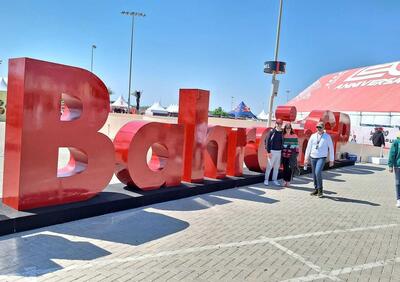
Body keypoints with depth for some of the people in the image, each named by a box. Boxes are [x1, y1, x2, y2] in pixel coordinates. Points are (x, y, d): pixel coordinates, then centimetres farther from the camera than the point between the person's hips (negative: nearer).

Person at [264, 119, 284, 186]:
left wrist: (282, 151, 8)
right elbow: (267, 141, -8)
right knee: (269, 166, -4)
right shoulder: (272, 132, -6)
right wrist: (268, 152, -12)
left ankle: (275, 180, 18)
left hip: (279, 152, 5)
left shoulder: (282, 133, 8)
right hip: (272, 151, -5)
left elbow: (282, 143, 14)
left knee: (277, 167, 9)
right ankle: (266, 180, 5)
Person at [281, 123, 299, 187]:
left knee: (290, 169, -3)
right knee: (285, 168, 7)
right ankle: (284, 181, 16)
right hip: (284, 155, 2)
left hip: (291, 155, -2)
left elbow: (296, 145, 3)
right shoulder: (283, 136, 6)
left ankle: (288, 181, 7)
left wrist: (296, 153, -1)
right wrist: (280, 154, 10)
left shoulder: (294, 136, 1)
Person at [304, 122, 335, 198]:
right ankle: (316, 189, 20)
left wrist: (331, 160, 2)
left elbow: (331, 148, 3)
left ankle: (320, 190, -7)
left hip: (322, 158, -4)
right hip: (313, 157, 4)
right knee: (314, 174, 7)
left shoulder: (327, 136, -1)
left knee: (318, 172, -20)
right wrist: (306, 158, 8)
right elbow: (308, 147, 10)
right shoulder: (313, 136, 7)